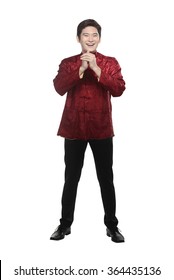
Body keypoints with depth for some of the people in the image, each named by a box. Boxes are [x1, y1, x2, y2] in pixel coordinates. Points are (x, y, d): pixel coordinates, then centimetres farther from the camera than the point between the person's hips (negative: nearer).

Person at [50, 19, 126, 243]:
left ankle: (112, 225, 19)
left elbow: (118, 90, -10)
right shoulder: (67, 63, 6)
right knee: (71, 178, 8)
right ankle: (65, 224, 23)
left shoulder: (110, 63, 4)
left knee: (106, 178, 6)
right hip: (74, 128, 1)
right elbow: (59, 88, -10)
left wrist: (96, 69, -18)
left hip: (101, 128, 0)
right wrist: (81, 69, -19)